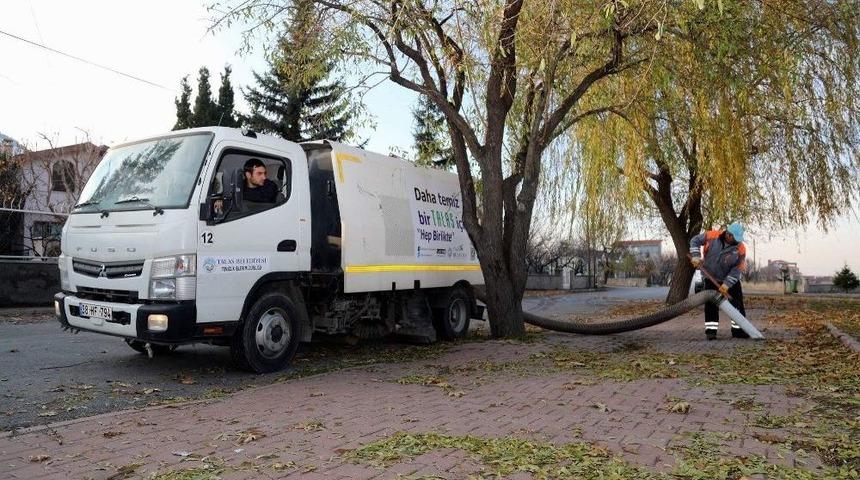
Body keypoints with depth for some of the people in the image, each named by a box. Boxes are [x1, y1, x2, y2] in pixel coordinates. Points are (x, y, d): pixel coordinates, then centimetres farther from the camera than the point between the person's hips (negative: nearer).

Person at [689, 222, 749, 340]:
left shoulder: (741, 249, -18)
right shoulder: (712, 236, -19)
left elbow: (737, 269, -16)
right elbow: (695, 241, -6)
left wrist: (727, 284, -23)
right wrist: (695, 256, -18)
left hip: (731, 279, 1)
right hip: (711, 277, -1)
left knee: (737, 303, 3)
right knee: (711, 304, -5)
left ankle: (738, 330, 15)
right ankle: (711, 330, -1)